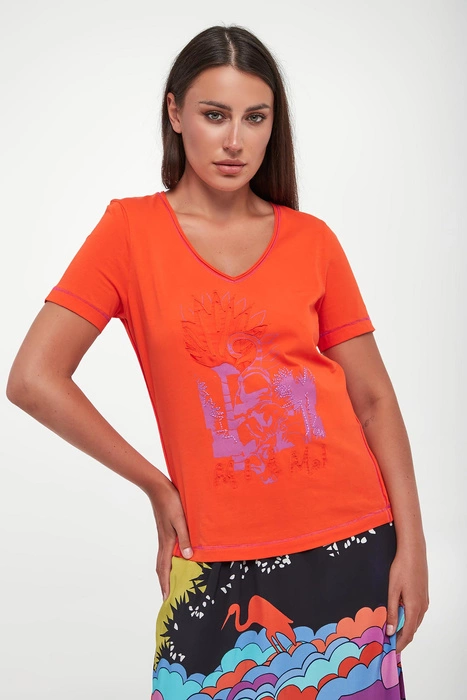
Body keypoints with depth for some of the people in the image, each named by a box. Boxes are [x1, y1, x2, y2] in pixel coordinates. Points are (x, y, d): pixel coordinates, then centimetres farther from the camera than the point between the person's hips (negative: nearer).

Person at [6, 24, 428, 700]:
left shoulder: (312, 240, 4)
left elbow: (374, 399, 5)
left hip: (354, 547, 2)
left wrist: (412, 544, -2)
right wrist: (159, 487, -4)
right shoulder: (132, 229, -3)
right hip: (222, 564, -2)